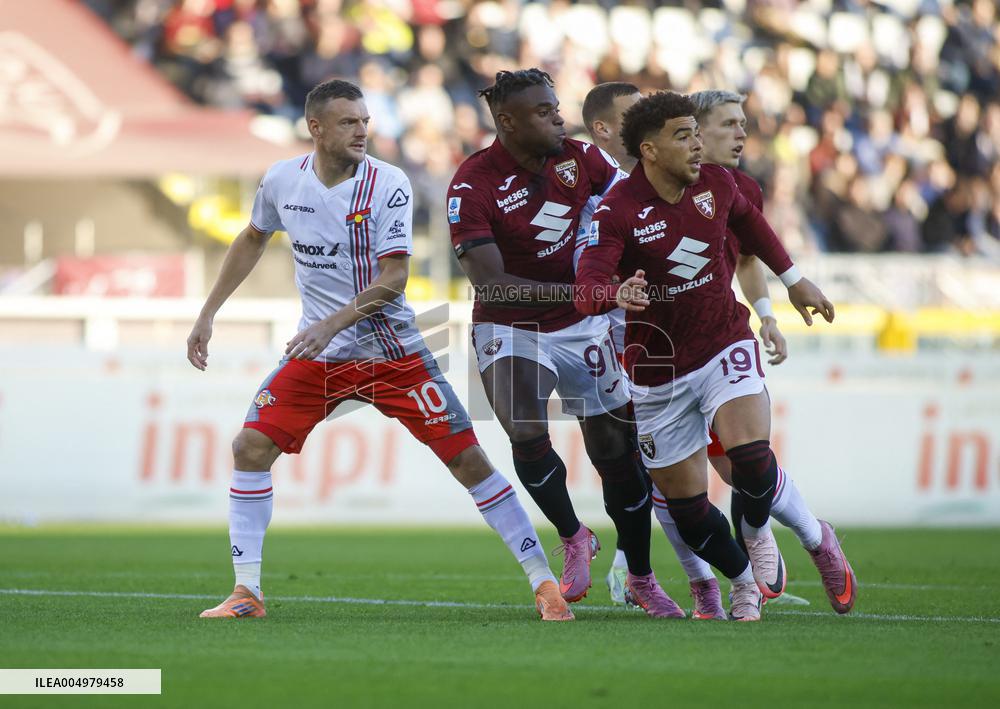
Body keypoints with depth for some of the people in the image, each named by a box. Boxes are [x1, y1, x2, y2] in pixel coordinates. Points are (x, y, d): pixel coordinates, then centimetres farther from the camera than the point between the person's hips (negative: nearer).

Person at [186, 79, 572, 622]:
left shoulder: (388, 185, -13)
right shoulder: (281, 181, -2)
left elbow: (393, 278, -18)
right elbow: (252, 240, 18)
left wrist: (332, 324, -30)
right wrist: (208, 313, 17)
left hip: (391, 351, -3)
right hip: (316, 353, 3)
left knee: (466, 456, -8)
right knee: (250, 448, -9)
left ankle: (544, 585, -1)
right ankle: (246, 593, 2)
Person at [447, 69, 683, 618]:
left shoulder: (580, 158, -6)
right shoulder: (473, 187, -21)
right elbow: (491, 285, -27)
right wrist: (581, 292, -35)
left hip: (581, 326, 4)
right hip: (510, 329, -4)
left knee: (615, 449, 4)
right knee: (526, 434, -25)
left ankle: (641, 579, 22)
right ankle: (573, 539, 4)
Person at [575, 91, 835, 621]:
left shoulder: (714, 184, -3)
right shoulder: (617, 211, -18)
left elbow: (747, 220, 21)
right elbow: (586, 289, -30)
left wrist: (793, 279, 26)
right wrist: (618, 295, -52)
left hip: (725, 346, 1)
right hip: (658, 372, -1)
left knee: (750, 455, -25)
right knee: (685, 504, 4)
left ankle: (757, 532, 7)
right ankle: (742, 581, 31)